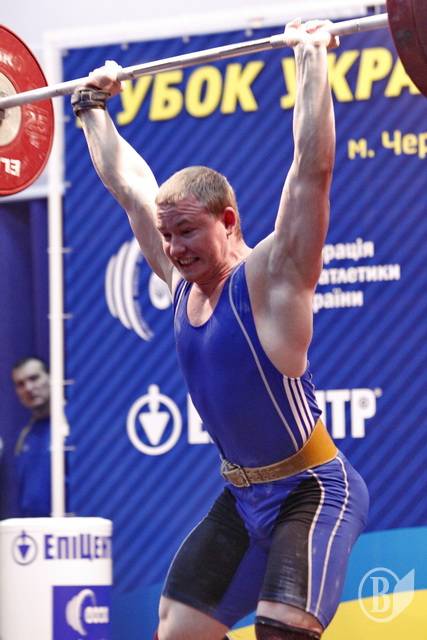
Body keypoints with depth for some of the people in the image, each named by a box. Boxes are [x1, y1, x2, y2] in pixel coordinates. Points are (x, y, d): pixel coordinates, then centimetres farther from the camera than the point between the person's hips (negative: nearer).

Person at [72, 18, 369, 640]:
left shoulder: (270, 277, -16)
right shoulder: (182, 279, 3)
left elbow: (312, 168, -26)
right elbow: (128, 184, 14)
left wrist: (313, 60, -26)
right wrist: (93, 109, 20)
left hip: (312, 491, -8)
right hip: (242, 497, 8)